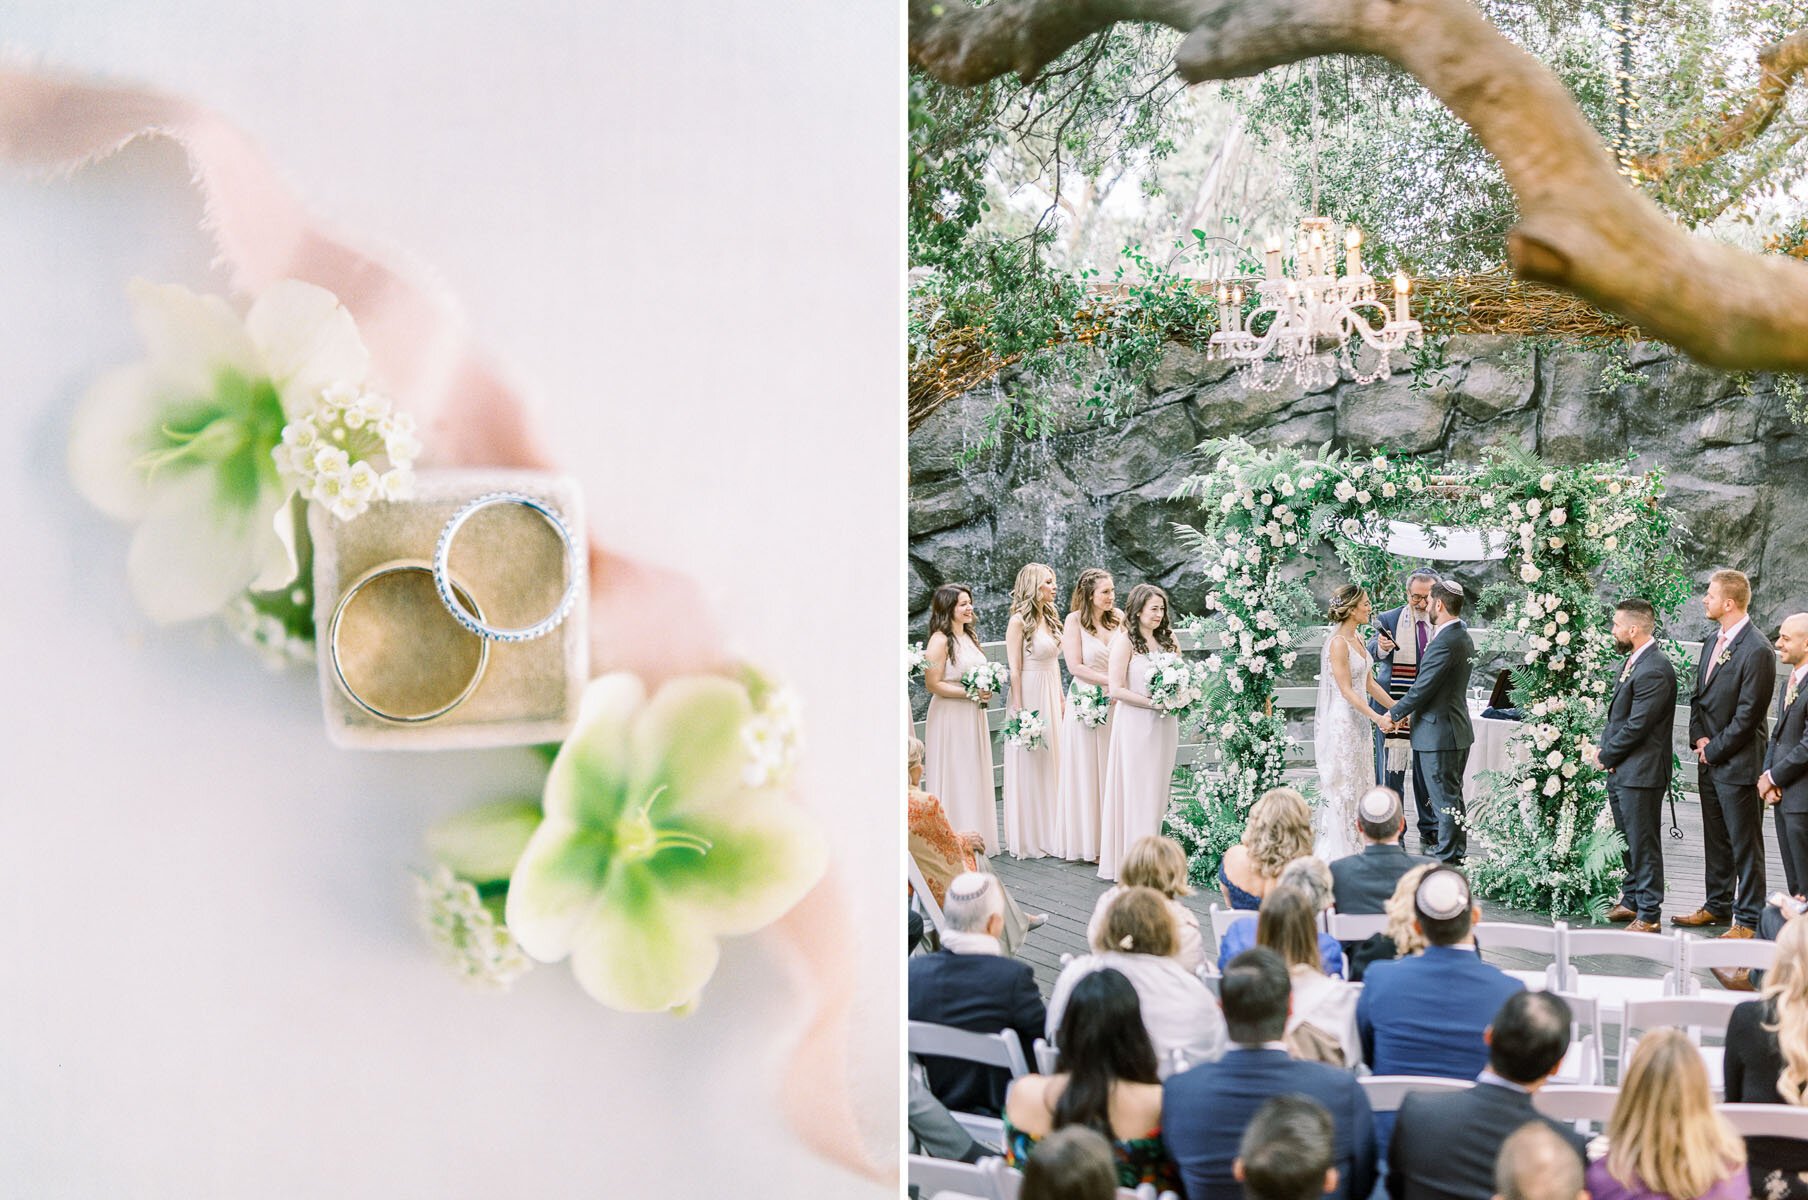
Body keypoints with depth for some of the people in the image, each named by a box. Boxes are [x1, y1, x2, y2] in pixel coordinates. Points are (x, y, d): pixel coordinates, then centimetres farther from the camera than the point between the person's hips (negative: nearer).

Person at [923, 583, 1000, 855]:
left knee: (975, 776, 12)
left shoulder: (970, 636, 12)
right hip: (950, 717, -8)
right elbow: (932, 684, -19)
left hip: (973, 716, 8)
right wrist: (970, 693, -20)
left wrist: (987, 689, 5)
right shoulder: (940, 640, -14)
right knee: (954, 778, -4)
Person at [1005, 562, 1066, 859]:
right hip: (1029, 695, -8)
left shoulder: (1049, 618, 12)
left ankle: (1050, 833, 20)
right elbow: (1014, 669, -14)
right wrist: (1019, 710, -17)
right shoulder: (1019, 621, -12)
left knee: (1052, 762, 11)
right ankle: (1028, 838, 7)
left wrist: (1061, 699, 14)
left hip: (1051, 697, 8)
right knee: (1029, 766, -1)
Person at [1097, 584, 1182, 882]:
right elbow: (1117, 689, -13)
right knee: (1135, 788, -4)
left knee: (1157, 789, 9)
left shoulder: (1167, 638, 9)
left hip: (1164, 724, 6)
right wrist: (1152, 703, -18)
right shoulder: (1125, 640, -9)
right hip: (1135, 723, -6)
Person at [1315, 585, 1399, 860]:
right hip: (1342, 721, -9)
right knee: (1342, 785, -3)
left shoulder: (1357, 638, 10)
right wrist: (1377, 717, -22)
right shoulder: (1338, 643, -18)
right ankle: (1339, 850, 3)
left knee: (1359, 783, 12)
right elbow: (1346, 690, -19)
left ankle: (1356, 846, 20)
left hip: (1359, 721, 9)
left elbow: (1369, 684, 15)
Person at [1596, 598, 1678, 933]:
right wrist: (1604, 748, 4)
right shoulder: (1631, 662, 12)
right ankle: (1632, 901, 31)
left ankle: (1649, 914, 4)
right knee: (1627, 840, 19)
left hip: (1640, 773, -10)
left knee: (1644, 844, -2)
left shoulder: (1655, 671, -21)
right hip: (1619, 770, 10)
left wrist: (1606, 756, -9)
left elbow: (1636, 726, -20)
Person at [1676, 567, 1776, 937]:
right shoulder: (1712, 642, 10)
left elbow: (1747, 715, -17)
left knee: (1745, 844, -1)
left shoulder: (1757, 650, -17)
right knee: (1715, 839, 19)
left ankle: (1749, 920, 6)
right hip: (1709, 760, 9)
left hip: (1738, 764, -8)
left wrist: (1714, 750, -11)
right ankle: (1718, 906, 32)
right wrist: (1699, 737, 3)